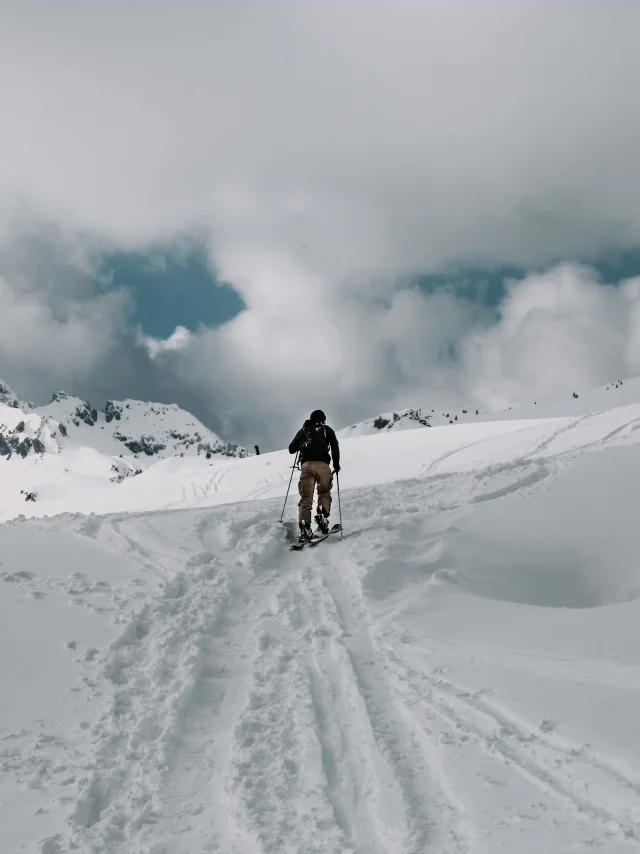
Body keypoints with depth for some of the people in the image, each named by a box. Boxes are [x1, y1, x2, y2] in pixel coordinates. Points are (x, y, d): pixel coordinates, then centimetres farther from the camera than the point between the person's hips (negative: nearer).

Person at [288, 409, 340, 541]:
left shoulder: (303, 431, 22)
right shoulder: (327, 430, 18)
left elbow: (291, 449, 21)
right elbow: (335, 447, 6)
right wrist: (336, 464, 14)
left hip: (306, 465, 1)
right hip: (322, 464, -1)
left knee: (306, 497, -1)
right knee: (324, 492, 15)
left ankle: (304, 526, -17)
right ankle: (322, 515, -13)